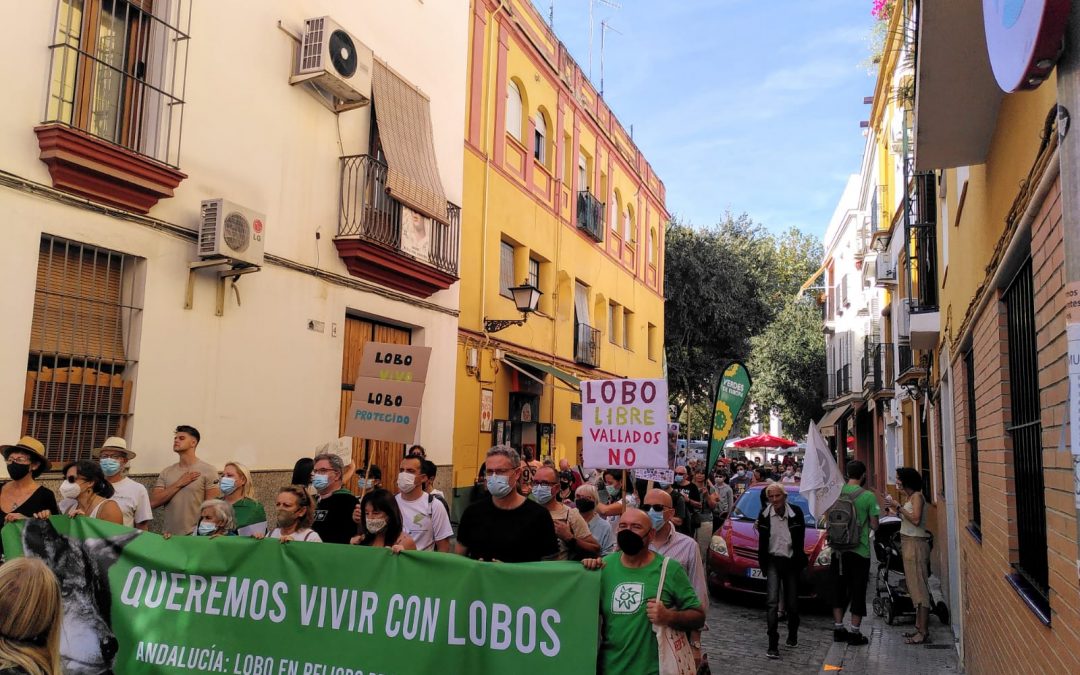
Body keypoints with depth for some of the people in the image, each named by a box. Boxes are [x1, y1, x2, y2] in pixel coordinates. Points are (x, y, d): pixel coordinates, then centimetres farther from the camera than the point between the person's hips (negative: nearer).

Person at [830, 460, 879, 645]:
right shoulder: (868, 496, -11)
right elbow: (874, 525, -7)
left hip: (838, 549, 3)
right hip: (860, 551, -3)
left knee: (839, 590, 14)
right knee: (858, 592, 7)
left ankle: (838, 628, 19)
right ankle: (854, 632, 10)